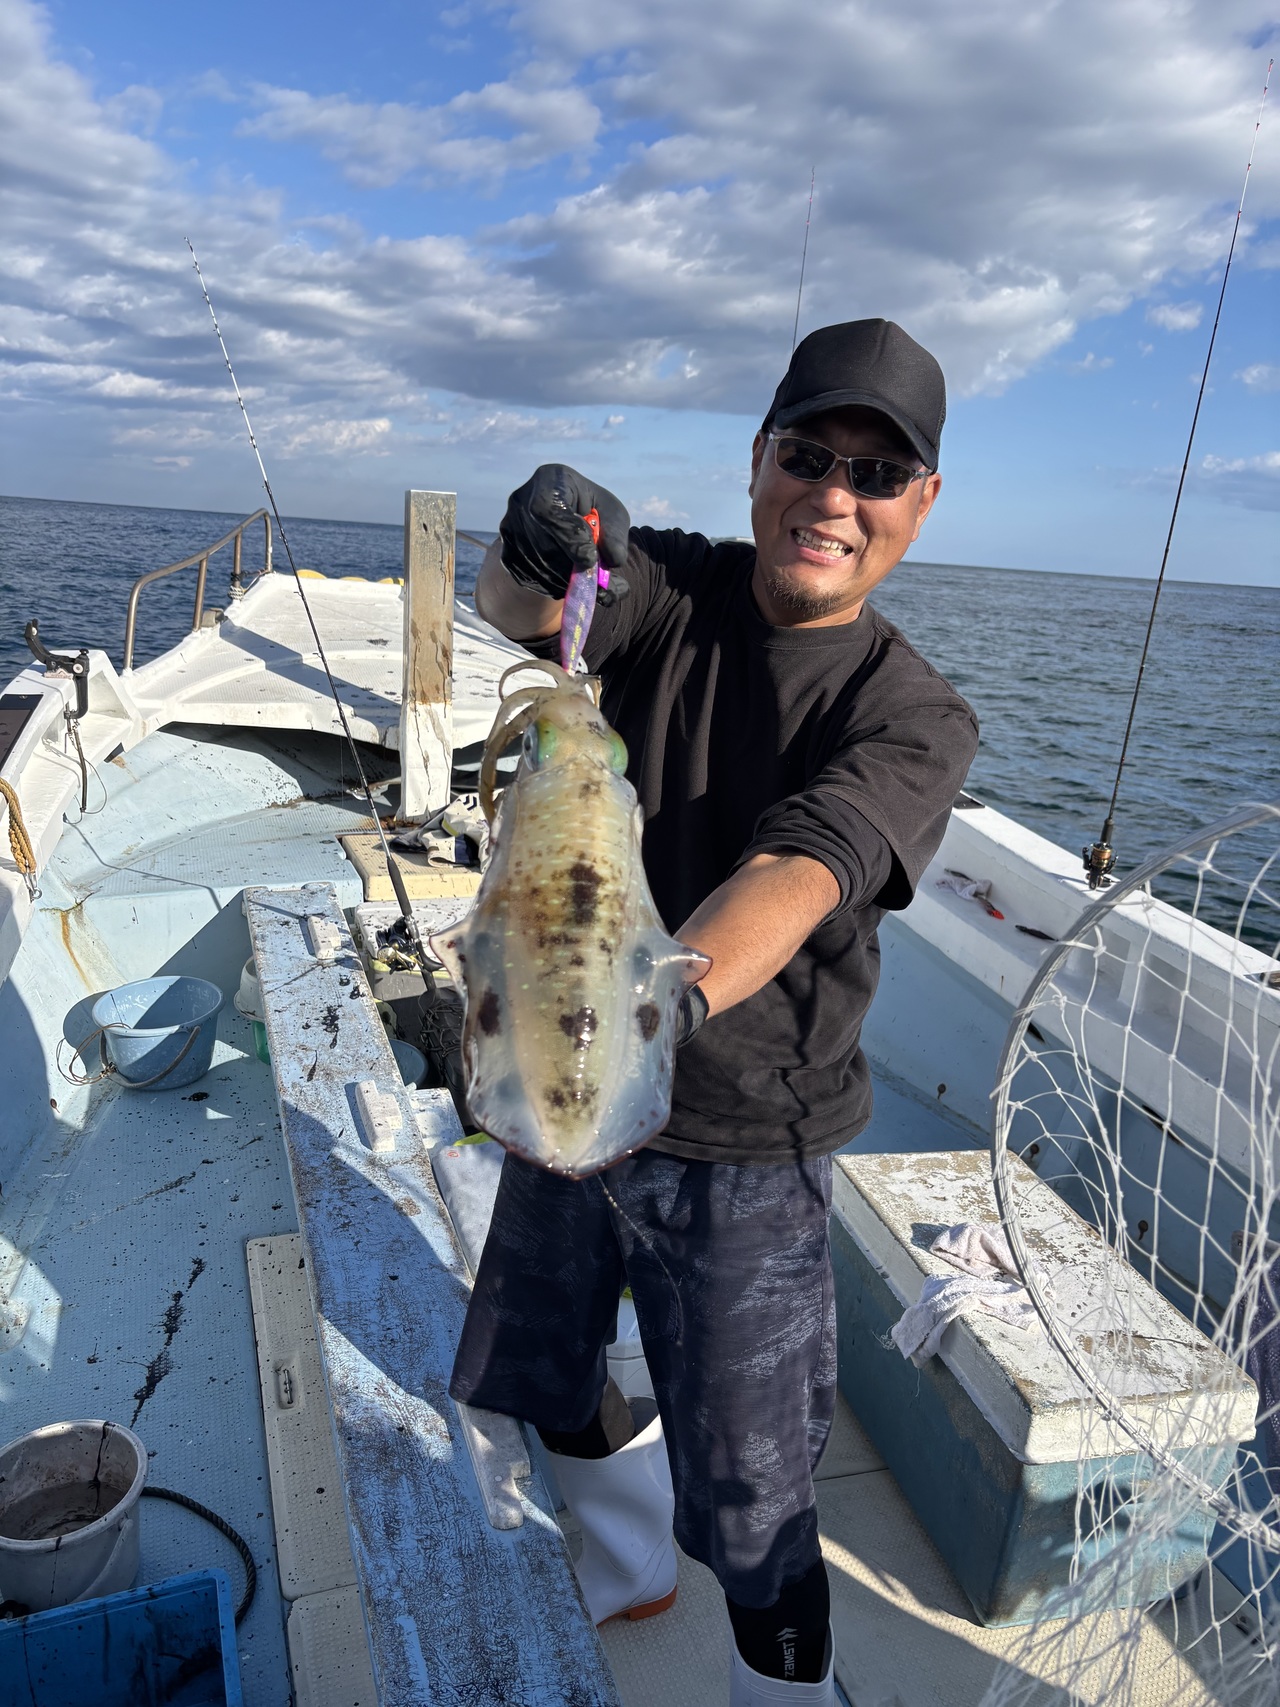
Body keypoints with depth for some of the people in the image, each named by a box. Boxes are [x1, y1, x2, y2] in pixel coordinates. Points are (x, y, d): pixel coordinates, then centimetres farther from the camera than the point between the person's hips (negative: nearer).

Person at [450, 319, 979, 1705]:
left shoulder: (915, 717, -13)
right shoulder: (669, 587, -5)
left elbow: (796, 874, -31)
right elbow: (516, 609, -24)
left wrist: (672, 991, -49)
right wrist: (535, 555, -47)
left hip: (738, 1146, -4)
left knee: (747, 1506, 6)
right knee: (542, 1373, 26)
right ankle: (626, 1572, 57)